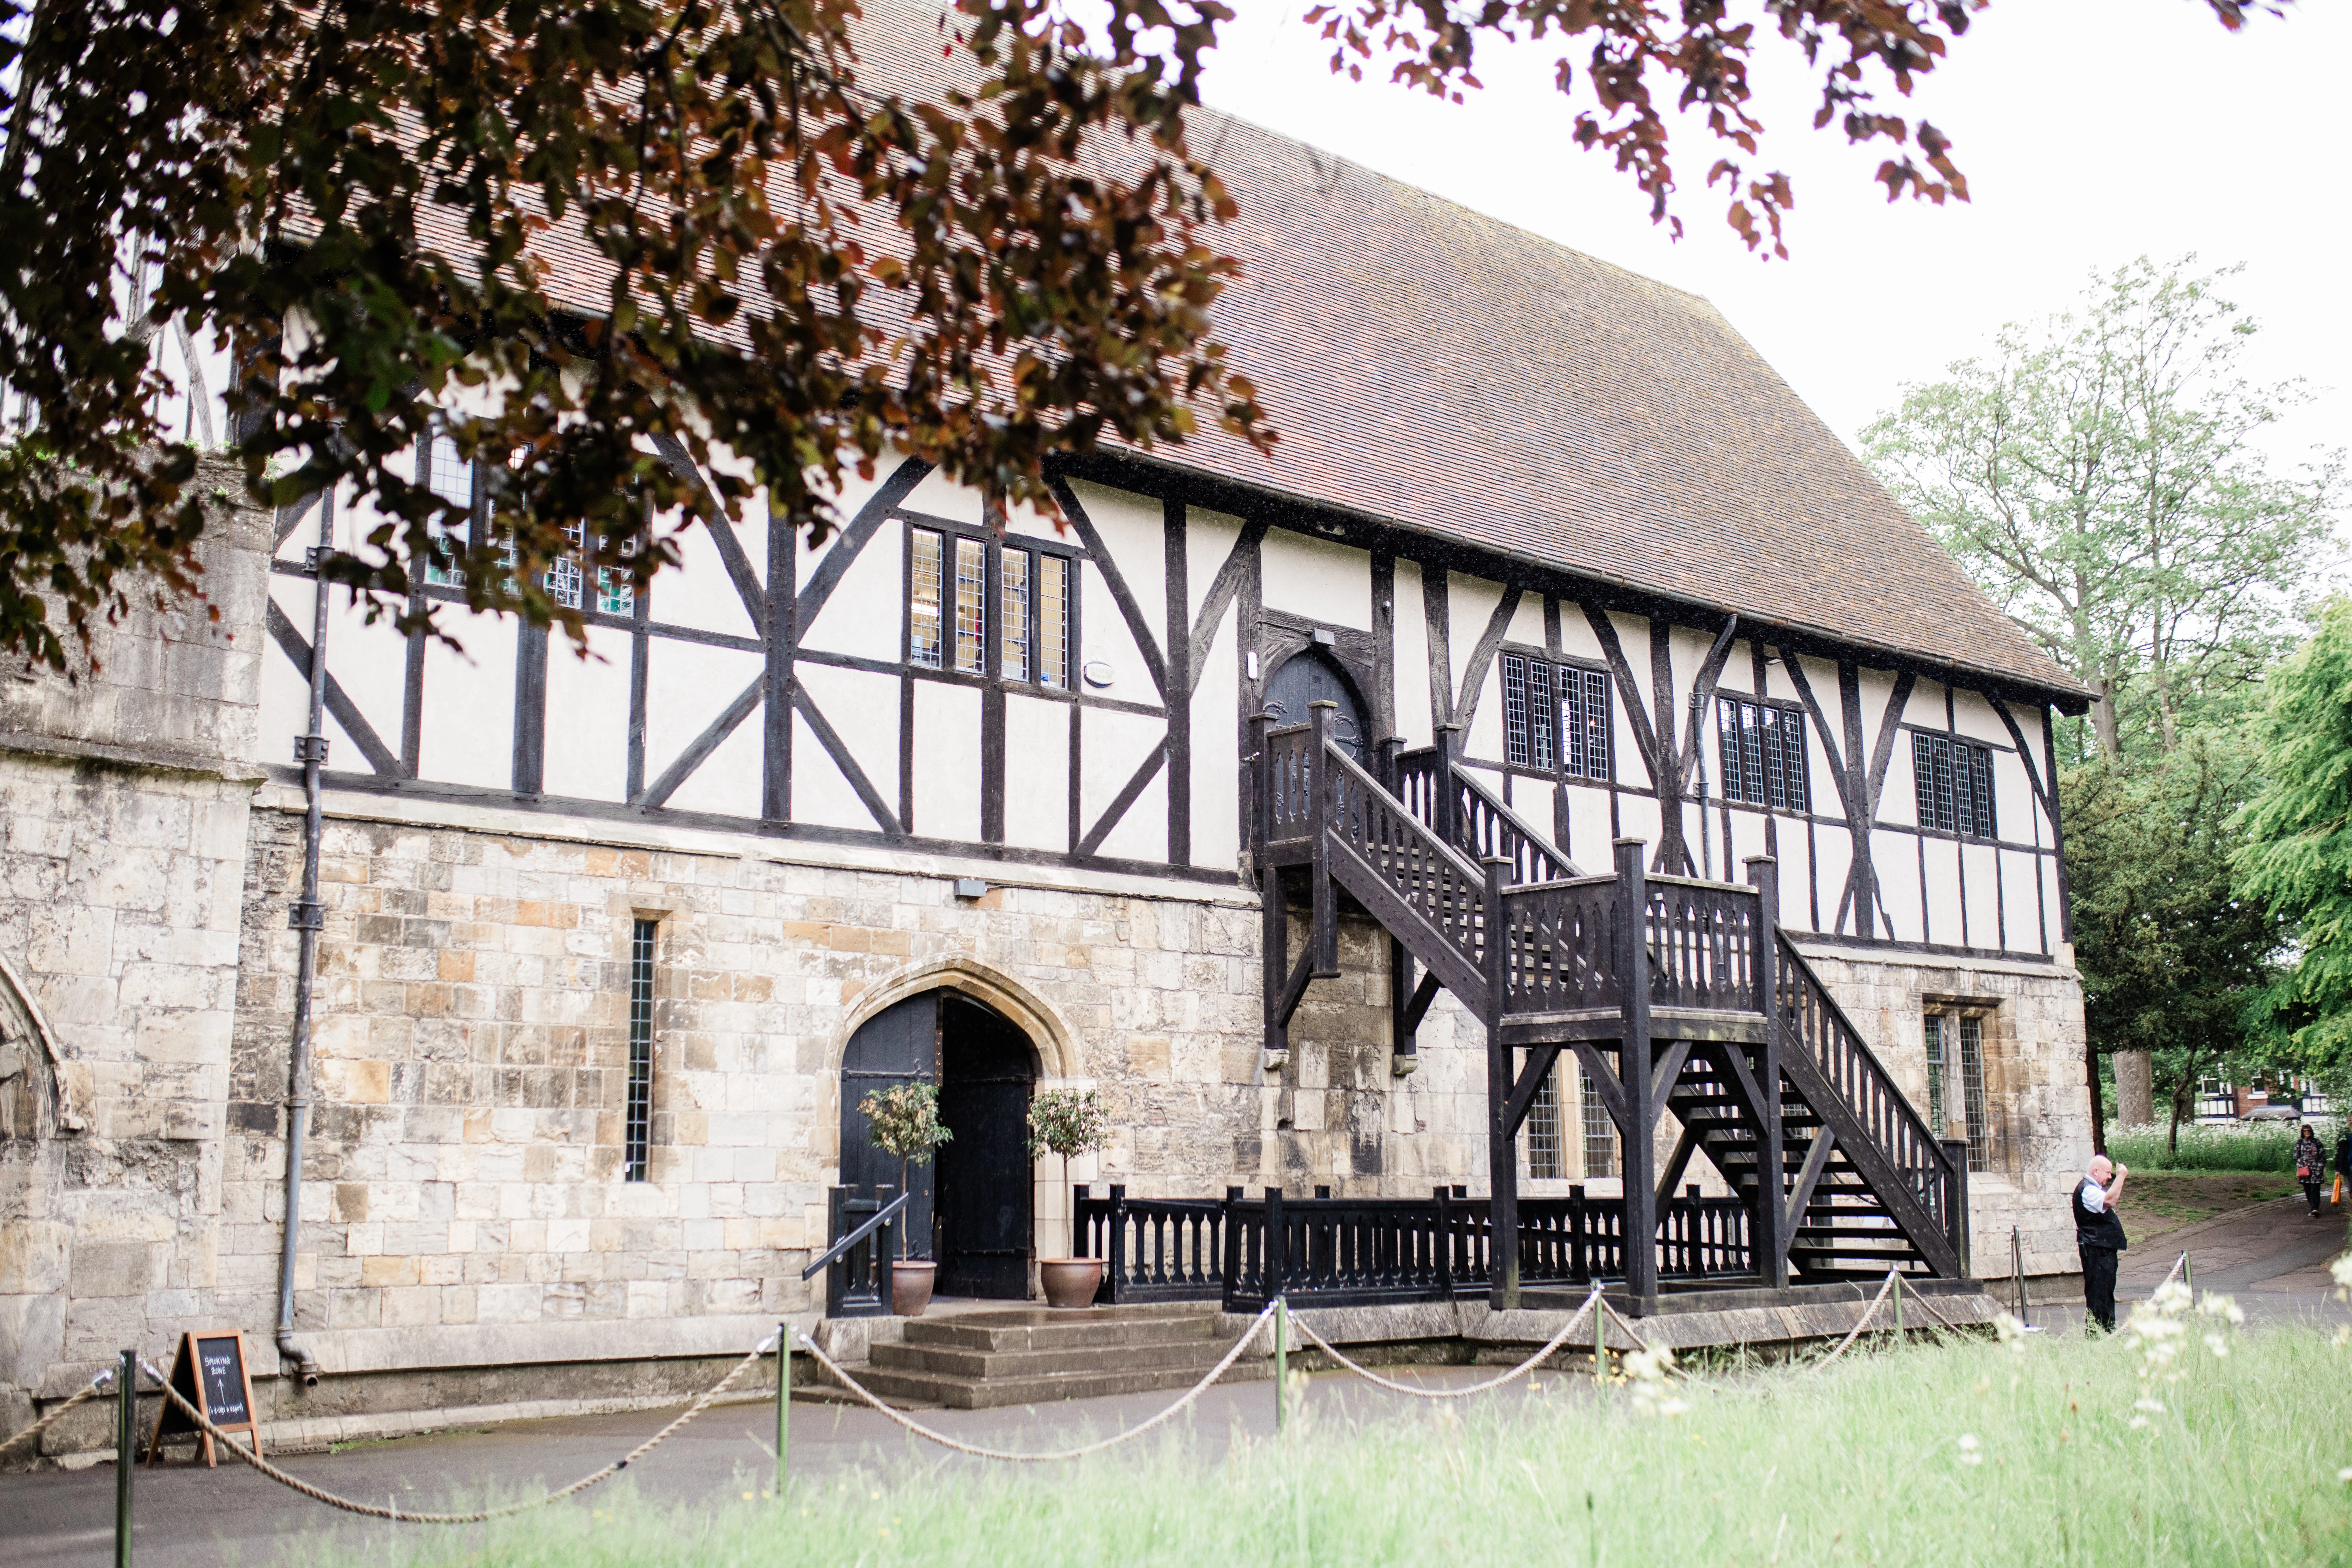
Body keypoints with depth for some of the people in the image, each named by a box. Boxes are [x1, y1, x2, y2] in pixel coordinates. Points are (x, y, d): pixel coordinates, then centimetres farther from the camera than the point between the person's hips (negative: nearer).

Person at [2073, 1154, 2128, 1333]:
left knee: (2107, 1290, 17)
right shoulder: (2086, 1189, -18)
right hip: (2095, 1249, -11)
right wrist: (2120, 1177, -30)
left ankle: (2108, 1329, 25)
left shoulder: (2095, 1187, 18)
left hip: (2105, 1247, 11)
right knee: (2098, 1291, -11)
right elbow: (2109, 1200, -34)